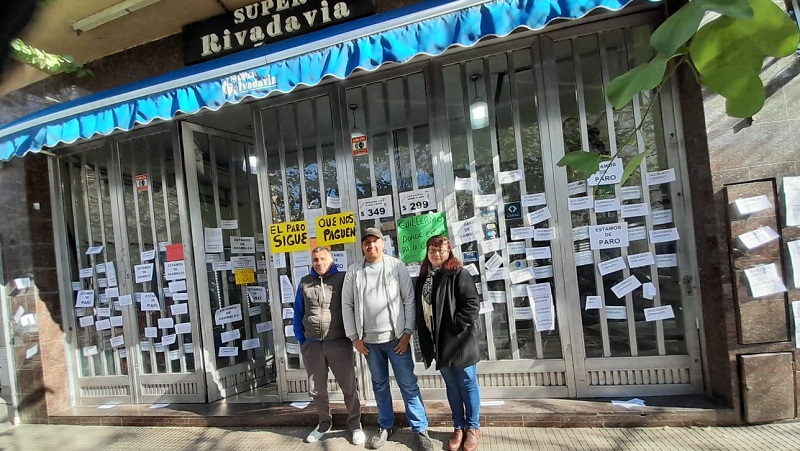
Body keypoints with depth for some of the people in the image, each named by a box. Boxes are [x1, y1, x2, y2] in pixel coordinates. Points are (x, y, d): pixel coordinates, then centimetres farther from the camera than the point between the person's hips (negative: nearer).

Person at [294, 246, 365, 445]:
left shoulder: (343, 279, -4)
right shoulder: (305, 283, 5)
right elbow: (298, 313, 11)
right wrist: (301, 340, 6)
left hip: (339, 343, -3)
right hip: (311, 345, 3)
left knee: (349, 386, 7)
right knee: (316, 389, 16)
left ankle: (355, 424, 27)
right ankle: (324, 422, 38)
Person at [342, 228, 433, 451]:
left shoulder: (397, 266, -4)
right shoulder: (353, 271, 1)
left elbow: (409, 300, -4)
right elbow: (347, 305, 3)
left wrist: (407, 332, -8)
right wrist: (354, 337, 0)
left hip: (396, 337, -2)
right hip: (369, 340, 2)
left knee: (408, 384, 3)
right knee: (379, 384, 16)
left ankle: (420, 429, 16)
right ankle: (385, 426, 32)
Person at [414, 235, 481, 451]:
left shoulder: (459, 274, -11)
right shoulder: (423, 278, 8)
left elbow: (472, 305, -16)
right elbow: (419, 308, 15)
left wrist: (454, 327, -19)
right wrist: (423, 333, 6)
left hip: (458, 342, -5)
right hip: (438, 343, 6)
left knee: (467, 385, 10)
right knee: (451, 386, 17)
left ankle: (473, 428, 27)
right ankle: (458, 427, 31)